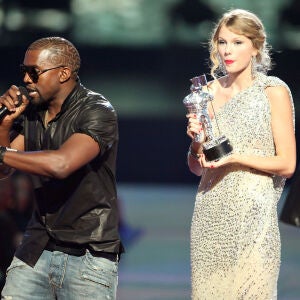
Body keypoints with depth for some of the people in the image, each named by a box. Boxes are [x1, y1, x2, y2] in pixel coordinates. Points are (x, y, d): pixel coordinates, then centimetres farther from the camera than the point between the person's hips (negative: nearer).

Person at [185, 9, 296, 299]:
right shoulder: (209, 92, 10)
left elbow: (286, 164, -5)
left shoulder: (274, 92, -3)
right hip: (210, 215, 4)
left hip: (253, 213, -4)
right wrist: (196, 140, -5)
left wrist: (234, 157, -15)